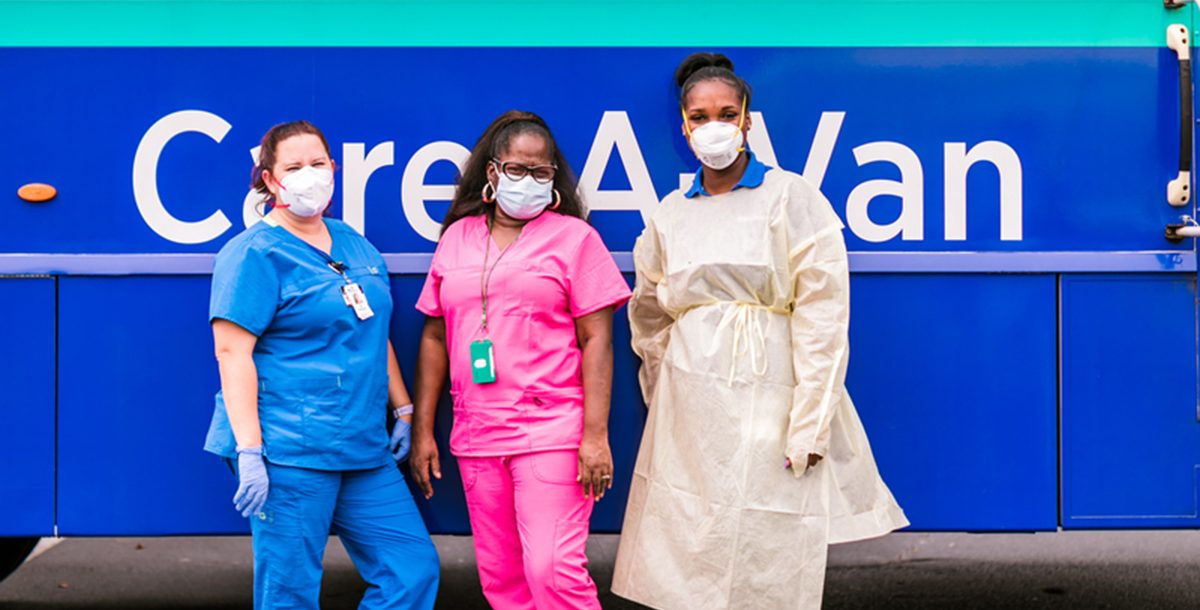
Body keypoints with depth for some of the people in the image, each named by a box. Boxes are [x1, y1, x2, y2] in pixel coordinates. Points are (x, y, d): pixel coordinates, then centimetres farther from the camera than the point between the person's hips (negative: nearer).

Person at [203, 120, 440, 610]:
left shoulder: (355, 245, 15)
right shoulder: (255, 254, -8)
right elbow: (231, 351, -14)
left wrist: (402, 410, 20)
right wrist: (248, 450, -20)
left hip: (363, 449, 7)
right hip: (287, 453, -7)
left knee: (413, 568, 4)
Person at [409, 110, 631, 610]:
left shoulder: (573, 236, 1)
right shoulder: (457, 237, 12)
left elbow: (596, 339, -4)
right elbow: (435, 337, 14)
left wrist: (596, 435, -12)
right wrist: (422, 431, 10)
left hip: (551, 431, -4)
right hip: (476, 435, 5)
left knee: (552, 569, -14)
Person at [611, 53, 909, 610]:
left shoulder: (792, 198, -3)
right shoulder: (669, 214, 10)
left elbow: (821, 317, -8)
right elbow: (649, 317, 21)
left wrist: (809, 426, -13)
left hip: (769, 406, -4)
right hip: (690, 412, 4)